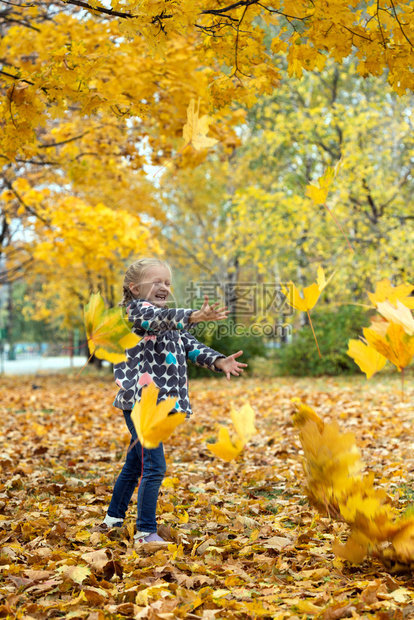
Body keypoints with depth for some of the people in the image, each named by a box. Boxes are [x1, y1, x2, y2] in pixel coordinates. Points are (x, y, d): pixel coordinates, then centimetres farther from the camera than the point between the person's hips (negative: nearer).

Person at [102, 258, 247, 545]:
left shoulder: (170, 321, 20)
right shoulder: (136, 310, -9)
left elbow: (191, 345, 13)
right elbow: (159, 318, -30)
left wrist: (218, 361, -4)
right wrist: (195, 316, -47)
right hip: (140, 401, -9)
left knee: (135, 464, 20)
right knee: (154, 467, -12)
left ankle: (114, 518, 35)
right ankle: (146, 532, -5)